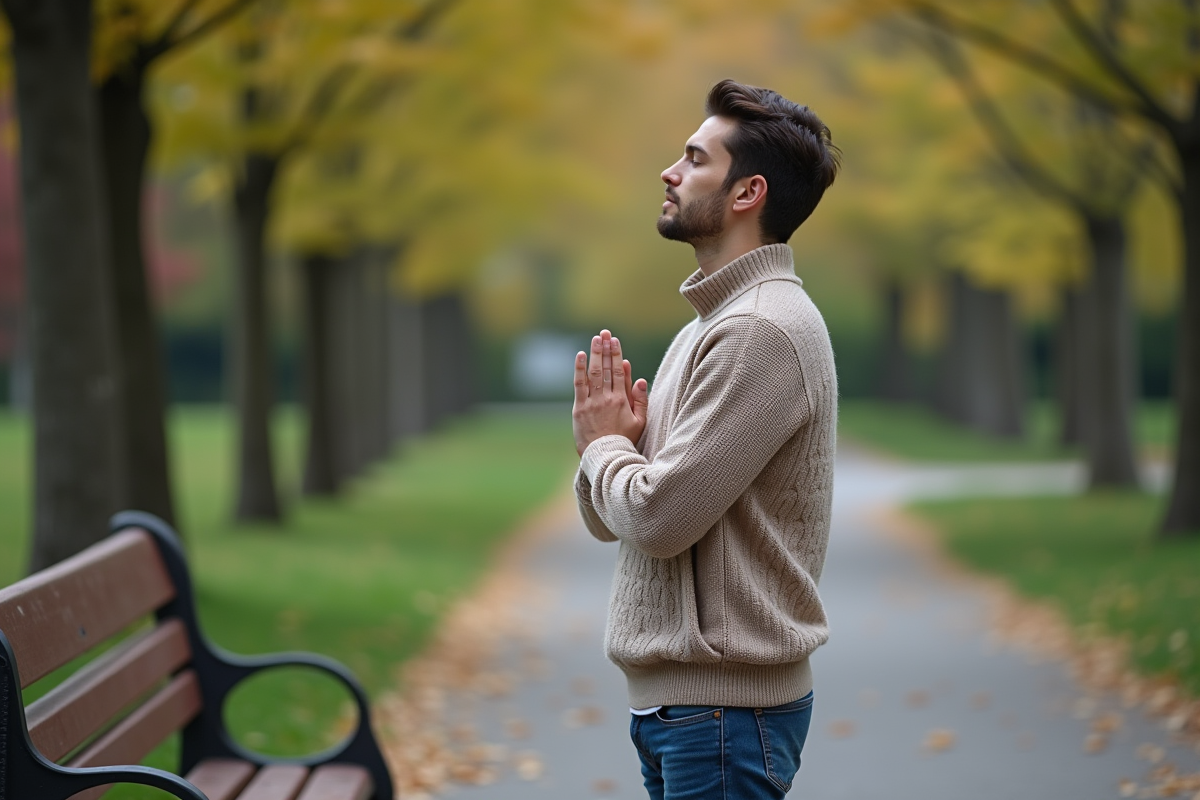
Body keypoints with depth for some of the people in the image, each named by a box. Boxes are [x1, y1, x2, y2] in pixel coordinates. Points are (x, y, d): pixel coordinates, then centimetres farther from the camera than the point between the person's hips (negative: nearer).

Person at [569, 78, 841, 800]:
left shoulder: (763, 331, -16)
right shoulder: (712, 323, 16)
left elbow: (657, 516, -22)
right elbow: (612, 519, 17)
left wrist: (603, 443, -3)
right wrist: (617, 441, -4)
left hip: (723, 707, -10)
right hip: (675, 699, 10)